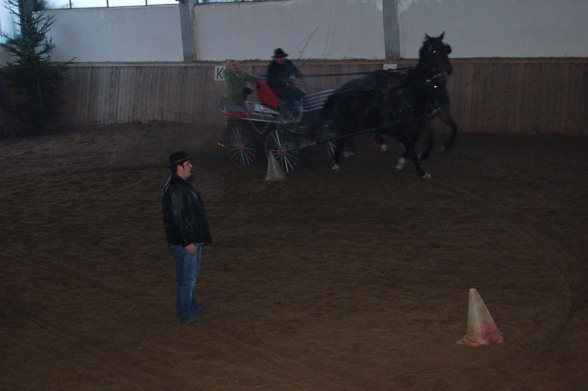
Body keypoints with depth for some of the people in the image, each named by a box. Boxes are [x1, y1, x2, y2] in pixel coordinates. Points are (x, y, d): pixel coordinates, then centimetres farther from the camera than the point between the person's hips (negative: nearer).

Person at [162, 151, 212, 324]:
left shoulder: (184, 184, 11)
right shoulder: (174, 189, -22)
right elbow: (176, 218, -24)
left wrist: (200, 237, 22)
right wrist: (187, 242, -22)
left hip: (193, 238, 10)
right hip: (184, 242, -10)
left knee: (192, 274, 22)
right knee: (186, 277, -2)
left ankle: (190, 304, 37)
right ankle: (185, 314, 7)